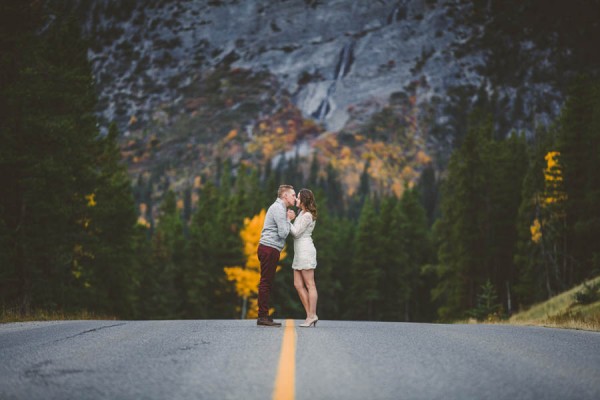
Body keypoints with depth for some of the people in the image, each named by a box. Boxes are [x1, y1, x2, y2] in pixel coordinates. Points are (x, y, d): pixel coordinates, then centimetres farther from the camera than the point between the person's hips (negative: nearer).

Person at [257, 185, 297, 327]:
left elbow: (282, 232, 17)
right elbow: (283, 233, -18)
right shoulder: (278, 208, -11)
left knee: (267, 282, 9)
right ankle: (262, 317, -10)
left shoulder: (280, 208, 22)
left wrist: (289, 219, 7)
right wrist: (289, 219, -4)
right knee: (265, 282, -9)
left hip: (270, 249, 10)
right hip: (269, 248, -10)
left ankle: (264, 316, 11)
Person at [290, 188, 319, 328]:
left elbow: (296, 232, -13)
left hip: (305, 251, -10)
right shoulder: (301, 213, 17)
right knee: (298, 285, 6)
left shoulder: (307, 216, -12)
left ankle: (312, 316, -5)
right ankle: (310, 315, 7)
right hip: (299, 253, 10)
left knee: (309, 285, -7)